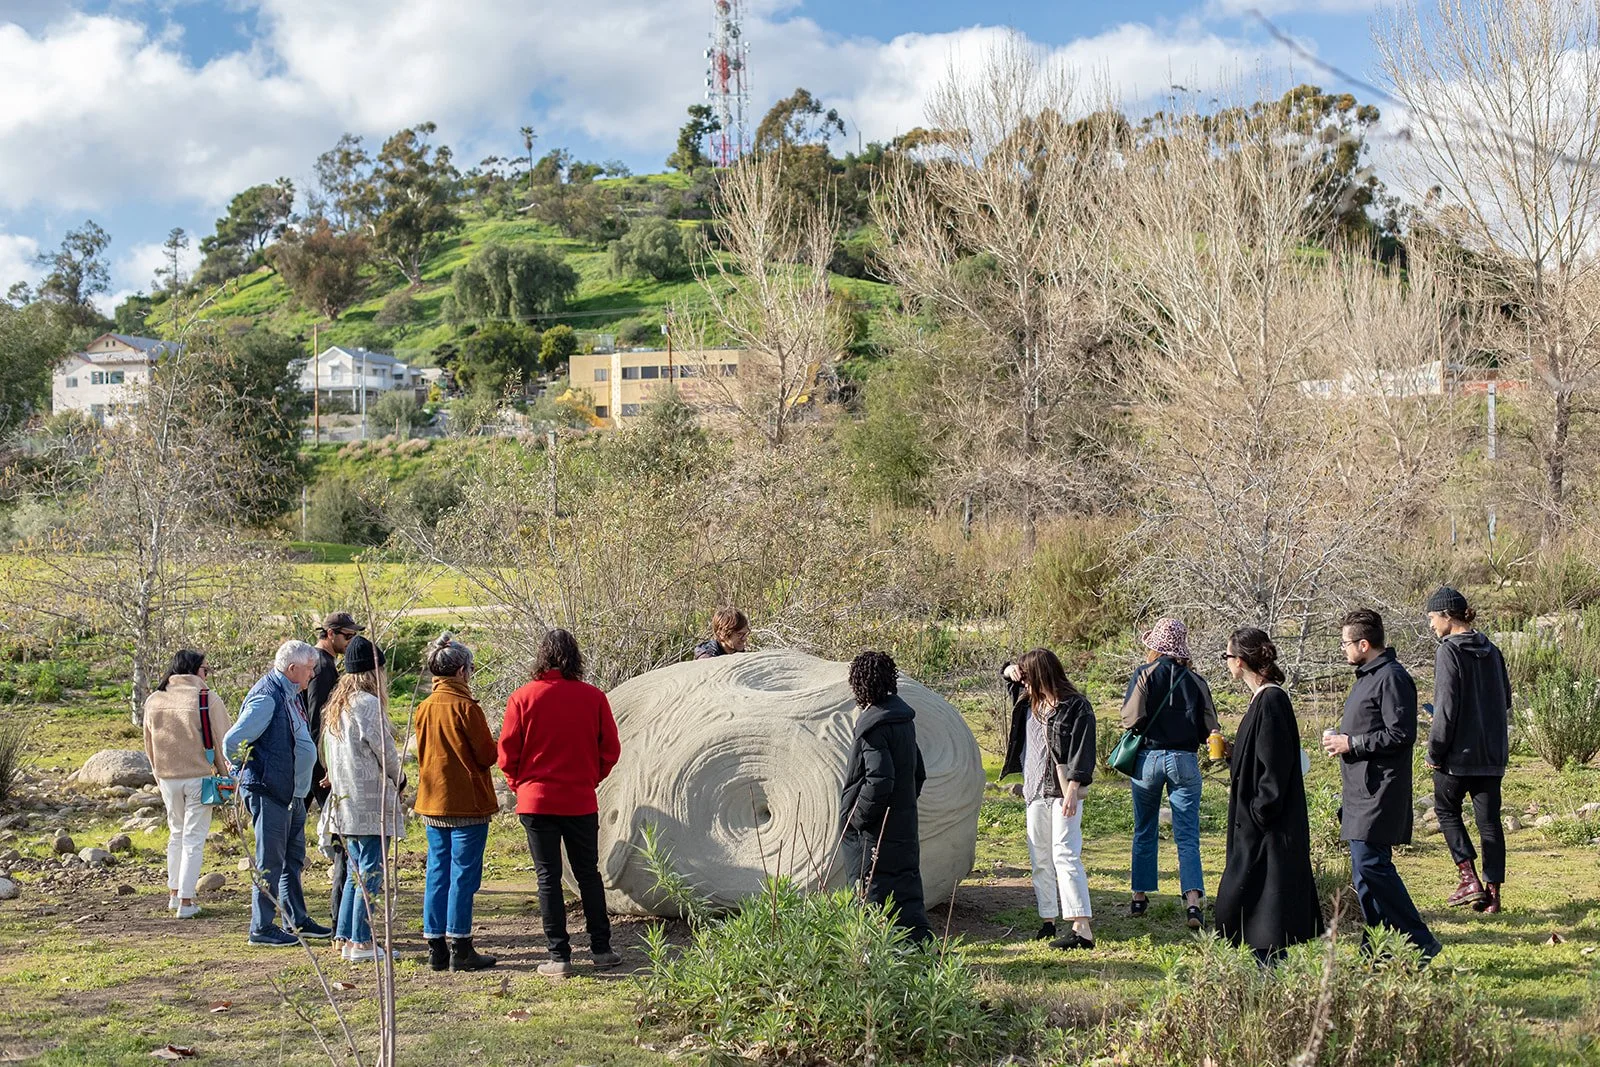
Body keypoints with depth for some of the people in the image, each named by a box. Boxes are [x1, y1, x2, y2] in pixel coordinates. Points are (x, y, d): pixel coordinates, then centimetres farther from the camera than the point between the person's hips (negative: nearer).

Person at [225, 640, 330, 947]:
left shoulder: (293, 694, 12)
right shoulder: (266, 697, -19)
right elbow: (233, 741, -20)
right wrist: (240, 776, -6)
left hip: (293, 792, 10)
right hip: (269, 792, -10)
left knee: (293, 858, 17)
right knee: (270, 863, -3)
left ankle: (296, 920, 28)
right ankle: (262, 928, 6)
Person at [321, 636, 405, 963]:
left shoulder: (336, 704, 13)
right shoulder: (368, 704, -14)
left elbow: (331, 752, 15)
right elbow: (384, 750, -10)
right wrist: (399, 778, 6)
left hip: (345, 800, 9)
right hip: (371, 800, -9)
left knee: (356, 871, 16)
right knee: (371, 872, -4)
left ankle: (345, 937, 18)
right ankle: (362, 942, -3)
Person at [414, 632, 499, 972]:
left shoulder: (424, 708, 8)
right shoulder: (465, 707, -13)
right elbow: (488, 755, -9)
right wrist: (501, 747, 10)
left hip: (432, 803, 7)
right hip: (467, 804, -7)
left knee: (437, 873, 10)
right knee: (464, 874, -2)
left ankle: (436, 948, 12)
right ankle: (459, 949, -1)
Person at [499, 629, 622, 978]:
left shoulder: (523, 698, -7)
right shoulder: (593, 697, -4)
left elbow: (507, 753, -3)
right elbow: (610, 749, 2)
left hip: (537, 801, -1)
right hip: (581, 801, 2)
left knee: (548, 877, 4)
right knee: (588, 873, 15)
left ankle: (559, 956, 3)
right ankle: (601, 949, 19)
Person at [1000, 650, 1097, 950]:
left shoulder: (1076, 706, -11)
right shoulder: (1030, 701, 10)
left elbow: (1082, 751, -14)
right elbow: (1011, 679, 30)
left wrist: (1072, 790, -20)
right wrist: (1010, 671, 6)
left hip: (1063, 791, -8)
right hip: (1035, 790, 8)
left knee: (1065, 855, -14)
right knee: (1040, 858, 11)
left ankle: (1082, 928, -17)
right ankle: (1048, 920, 20)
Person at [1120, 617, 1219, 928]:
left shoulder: (1145, 674, -5)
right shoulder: (1195, 680, 2)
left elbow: (1131, 718, -13)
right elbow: (1209, 727, 2)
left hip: (1149, 757, -1)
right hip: (1185, 760, 1)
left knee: (1145, 832, 15)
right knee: (1187, 836, 0)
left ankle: (1140, 897, 22)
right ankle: (1193, 900, -16)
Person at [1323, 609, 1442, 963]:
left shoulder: (1391, 678, -14)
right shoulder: (1367, 676, 18)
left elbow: (1400, 734, -20)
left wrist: (1351, 743, -16)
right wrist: (1340, 738, 10)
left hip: (1378, 793, -11)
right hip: (1361, 791, 11)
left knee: (1371, 865, -13)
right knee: (1365, 871, 12)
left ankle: (1419, 942, -6)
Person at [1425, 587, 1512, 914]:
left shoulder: (1449, 651, -14)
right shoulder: (1491, 651, 8)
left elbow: (1446, 707, -18)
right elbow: (1505, 700, 16)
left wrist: (1434, 752, -11)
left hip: (1459, 752, -6)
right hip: (1493, 752, 6)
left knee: (1446, 809, 12)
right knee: (1489, 819, 9)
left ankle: (1470, 879, 1)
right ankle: (1492, 892, 10)